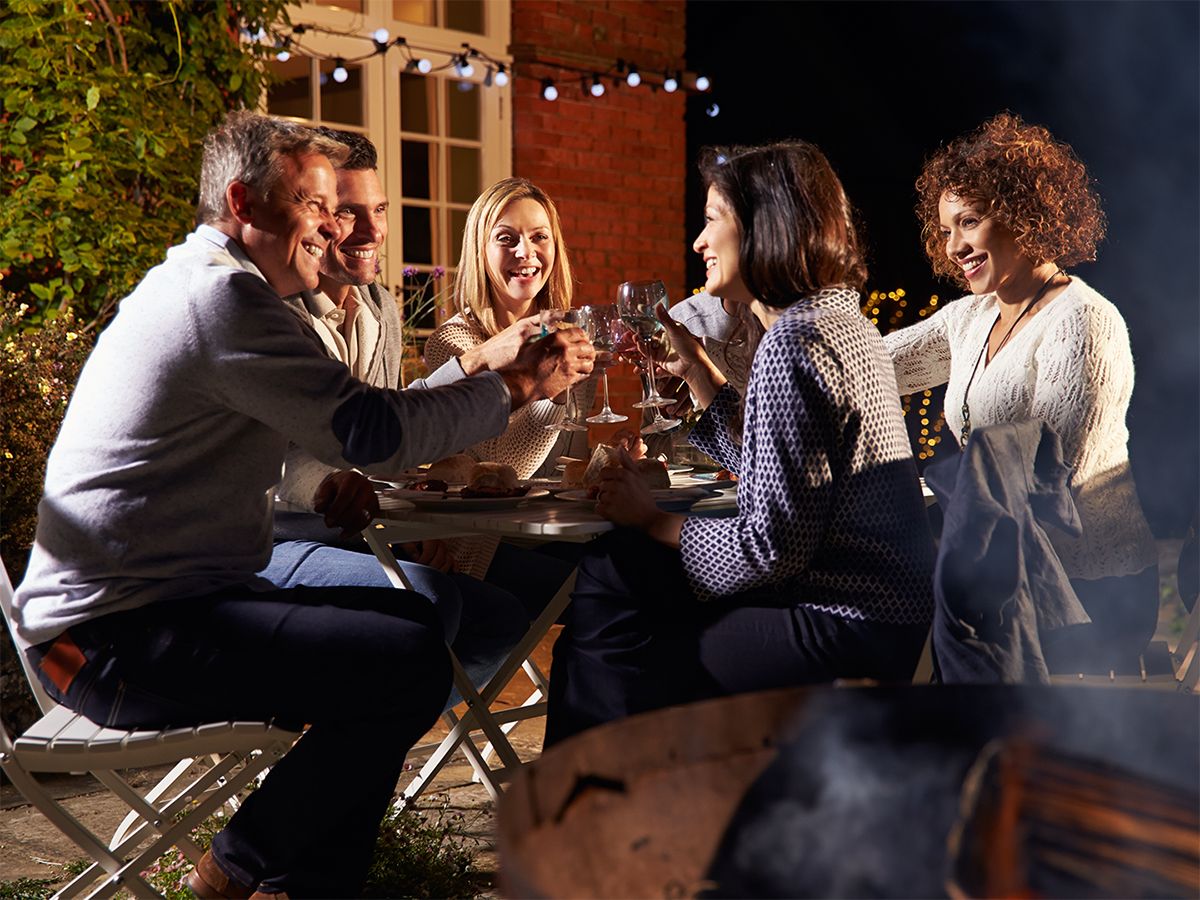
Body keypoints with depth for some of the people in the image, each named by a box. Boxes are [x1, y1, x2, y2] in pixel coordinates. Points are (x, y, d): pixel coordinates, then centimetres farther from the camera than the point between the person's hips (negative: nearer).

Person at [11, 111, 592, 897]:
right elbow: (371, 432, -21)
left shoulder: (199, 284, 19)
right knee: (414, 667, -21)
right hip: (114, 636, -11)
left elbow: (342, 422, 19)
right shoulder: (222, 294, -16)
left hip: (129, 604, 11)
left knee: (414, 619, 13)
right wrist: (516, 388, -11)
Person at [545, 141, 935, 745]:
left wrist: (654, 521, -8)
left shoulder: (792, 346, -21)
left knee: (624, 671, -1)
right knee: (612, 570, 11)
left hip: (847, 632, -10)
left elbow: (774, 544, -22)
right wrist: (697, 370, 15)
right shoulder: (842, 320, 11)